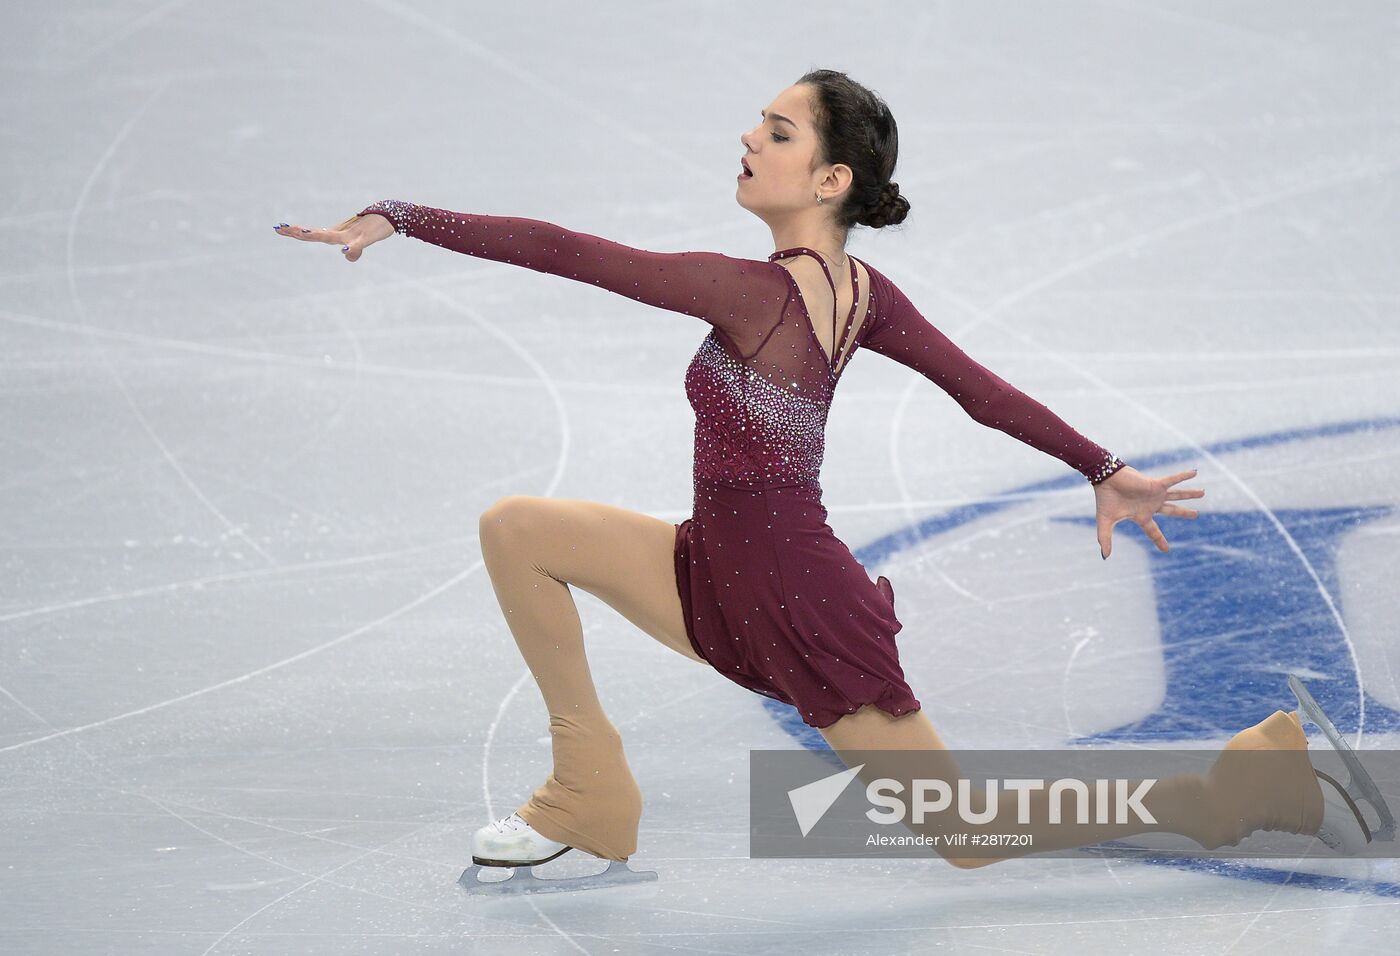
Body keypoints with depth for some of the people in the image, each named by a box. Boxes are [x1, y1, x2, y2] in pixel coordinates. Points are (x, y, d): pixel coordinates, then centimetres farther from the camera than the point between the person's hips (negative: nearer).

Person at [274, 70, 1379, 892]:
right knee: (517, 529, 2)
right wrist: (1105, 472, 13)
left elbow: (568, 253, -29)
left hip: (805, 613, -8)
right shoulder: (862, 290, -4)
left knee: (978, 838, 6)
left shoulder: (755, 292, -27)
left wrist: (402, 217, -26)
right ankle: (589, 803, 9)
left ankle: (1257, 780, 13)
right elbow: (987, 391, 3)